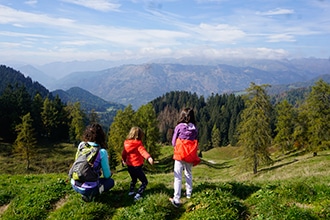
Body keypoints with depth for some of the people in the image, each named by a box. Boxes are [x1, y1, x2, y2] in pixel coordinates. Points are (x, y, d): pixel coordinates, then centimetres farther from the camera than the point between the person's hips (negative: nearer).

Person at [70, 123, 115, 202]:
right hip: (87, 189, -6)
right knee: (111, 181, 20)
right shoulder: (102, 152, -14)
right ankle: (90, 194, 0)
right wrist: (106, 160, 15)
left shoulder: (81, 145, 0)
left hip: (74, 185, 6)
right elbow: (107, 175, -6)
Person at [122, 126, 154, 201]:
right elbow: (142, 151, -34)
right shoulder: (138, 144, -14)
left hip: (129, 166, 8)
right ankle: (137, 195, -8)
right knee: (144, 181, 2)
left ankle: (131, 192, 37)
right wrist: (149, 157, -51)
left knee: (134, 179, 32)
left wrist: (124, 160, 39)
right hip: (136, 166, -7)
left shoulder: (126, 143, 5)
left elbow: (124, 153, 19)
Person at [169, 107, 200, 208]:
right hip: (190, 155, 4)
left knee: (178, 177, 0)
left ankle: (176, 200, -3)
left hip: (179, 154, -3)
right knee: (188, 174, 21)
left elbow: (173, 142, -2)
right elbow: (195, 142, 5)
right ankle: (189, 194, 34)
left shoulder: (179, 127, -10)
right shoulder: (195, 129, -2)